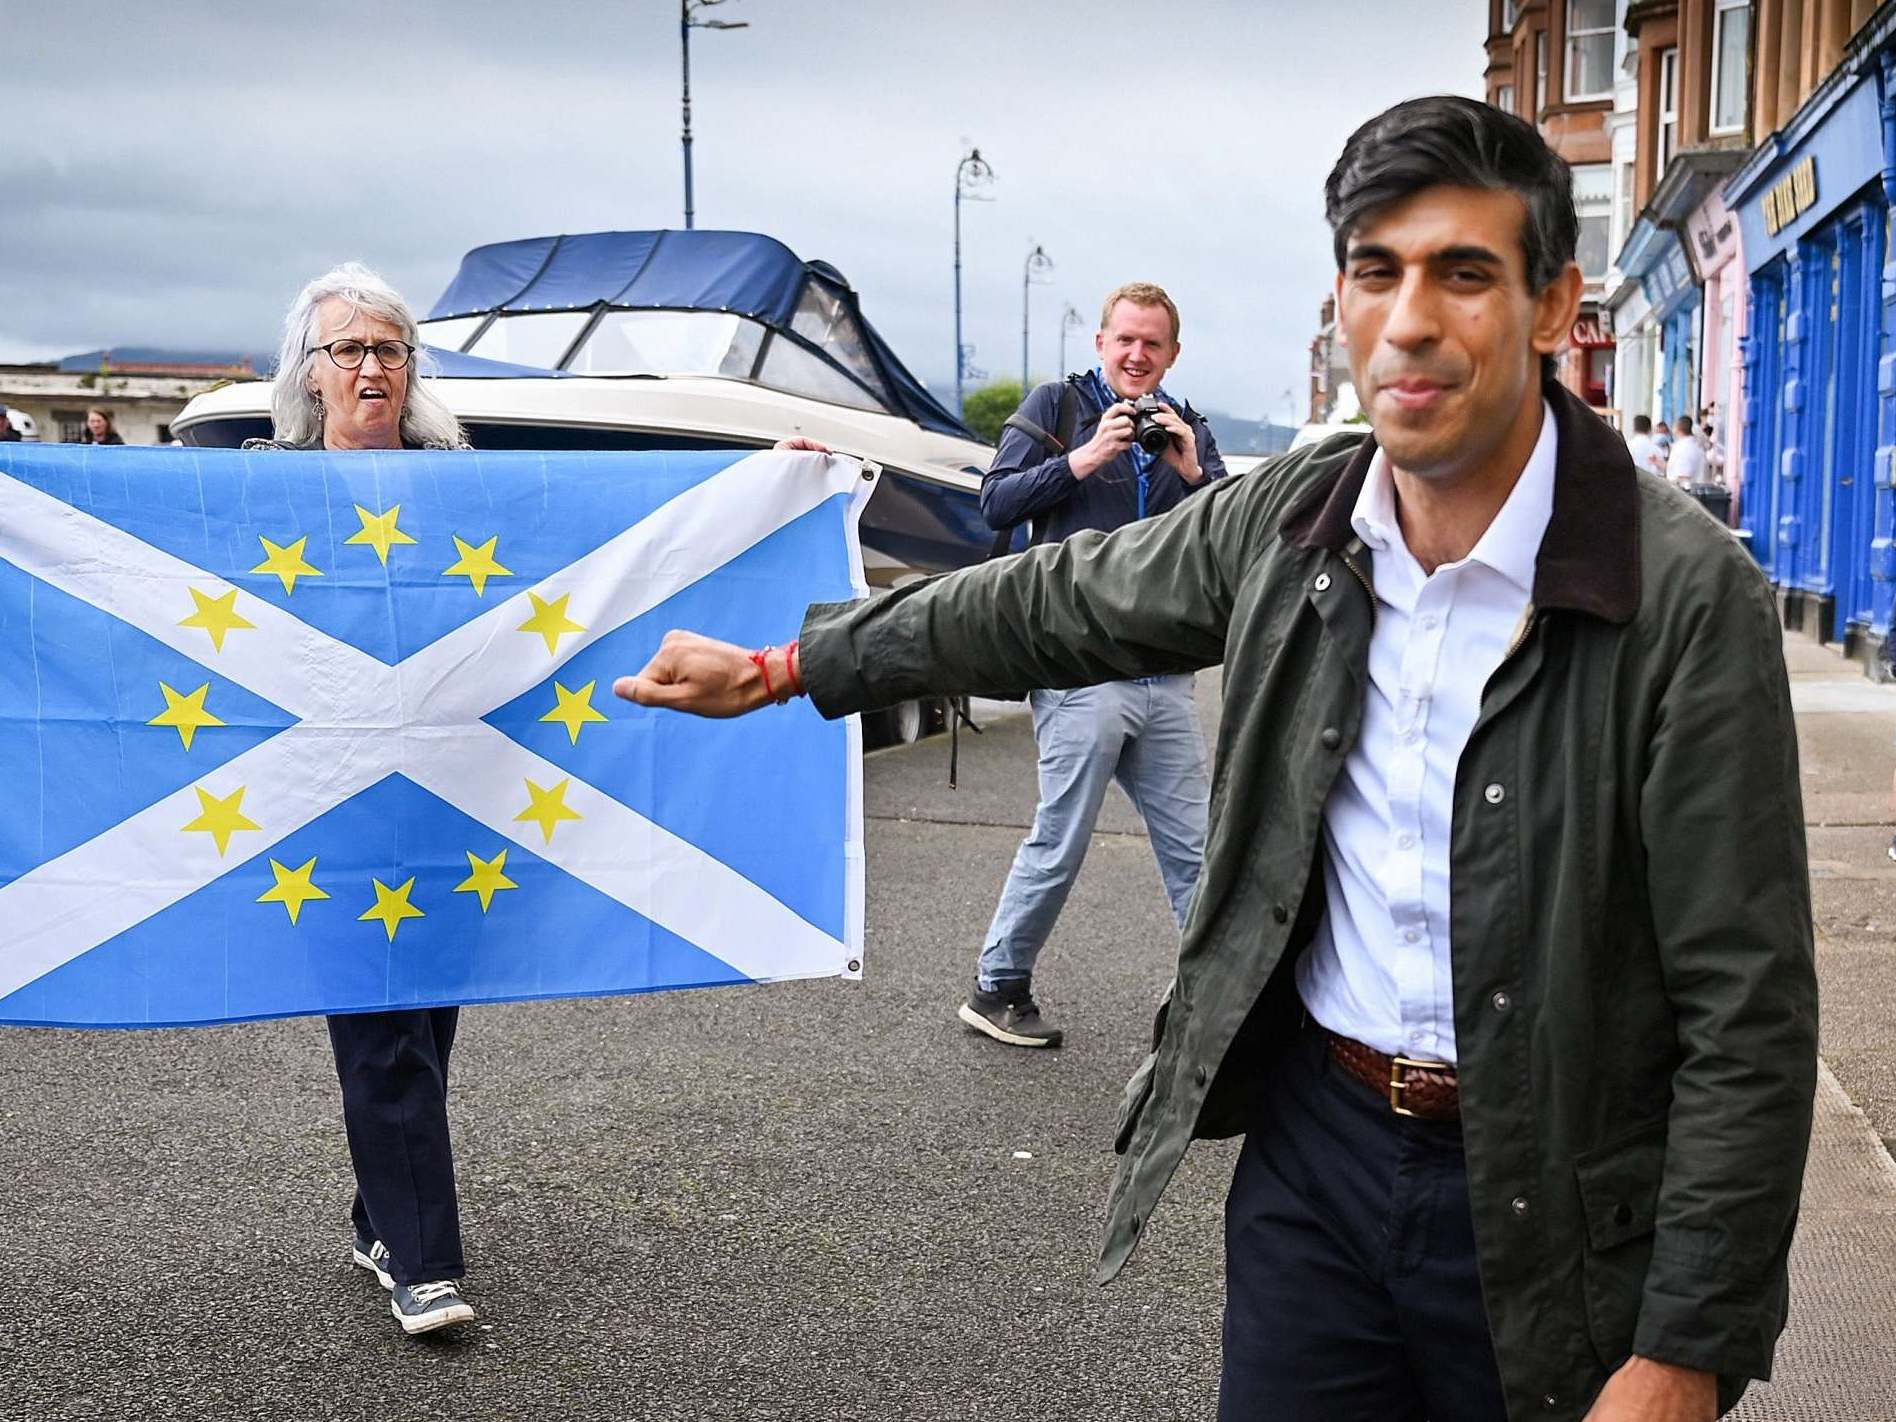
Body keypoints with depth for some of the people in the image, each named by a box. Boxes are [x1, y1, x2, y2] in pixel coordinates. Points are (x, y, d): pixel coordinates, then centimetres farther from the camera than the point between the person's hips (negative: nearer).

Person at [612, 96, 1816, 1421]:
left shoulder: (1689, 595, -18)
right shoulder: (1293, 518, -4)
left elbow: (1751, 1010, -15)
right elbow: (1056, 604, 11)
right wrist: (787, 666, 18)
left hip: (1541, 1197, -3)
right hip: (1312, 1130, 4)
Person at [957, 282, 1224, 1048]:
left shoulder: (1188, 429, 15)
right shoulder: (1057, 404, 3)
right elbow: (996, 503, -5)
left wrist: (1196, 474, -7)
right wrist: (1083, 459, -15)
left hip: (1164, 675, 5)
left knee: (1194, 848, 8)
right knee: (1060, 843, 0)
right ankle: (997, 989, 16)